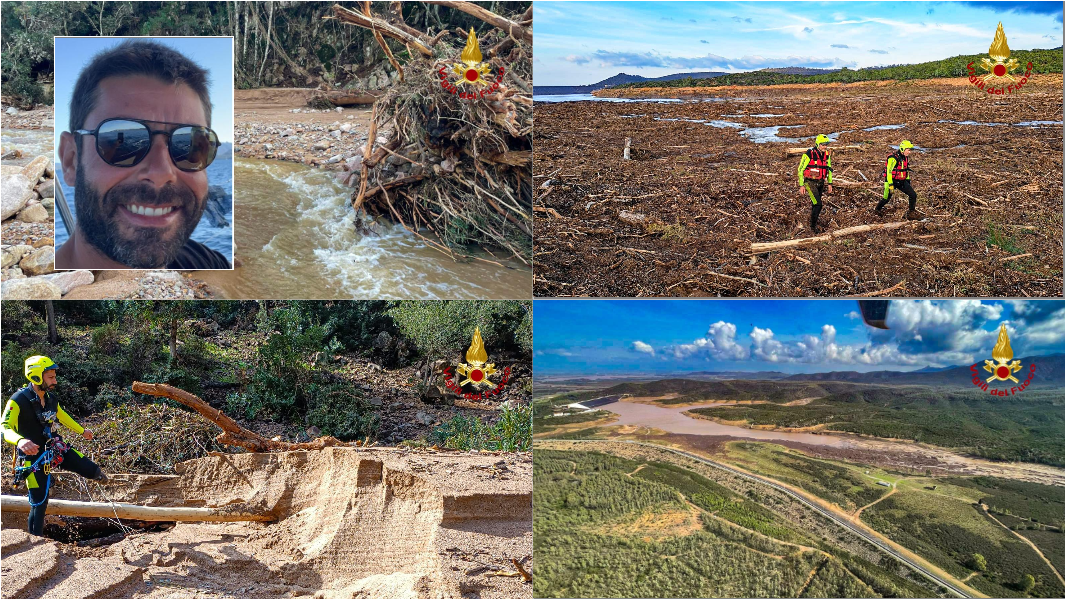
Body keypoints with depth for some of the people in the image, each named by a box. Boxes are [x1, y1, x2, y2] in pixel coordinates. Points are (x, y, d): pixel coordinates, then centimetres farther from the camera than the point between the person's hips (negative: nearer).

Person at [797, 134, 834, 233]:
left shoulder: (826, 155, 1)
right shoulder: (809, 155, -19)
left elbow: (829, 169, 16)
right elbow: (800, 170, -12)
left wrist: (830, 183, 13)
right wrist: (801, 185, -13)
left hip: (820, 183, 6)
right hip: (810, 183, -6)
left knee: (815, 204, 16)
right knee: (818, 204, -15)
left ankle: (814, 220, 36)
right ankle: (813, 226, -2)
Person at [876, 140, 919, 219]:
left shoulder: (906, 158, 6)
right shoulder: (893, 158, -22)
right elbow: (889, 171, -23)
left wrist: (908, 181, 20)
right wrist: (890, 185, -25)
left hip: (902, 181, 7)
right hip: (892, 181, -7)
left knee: (913, 195, -2)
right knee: (886, 198, 1)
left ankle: (911, 213, 10)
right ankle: (877, 210, 29)